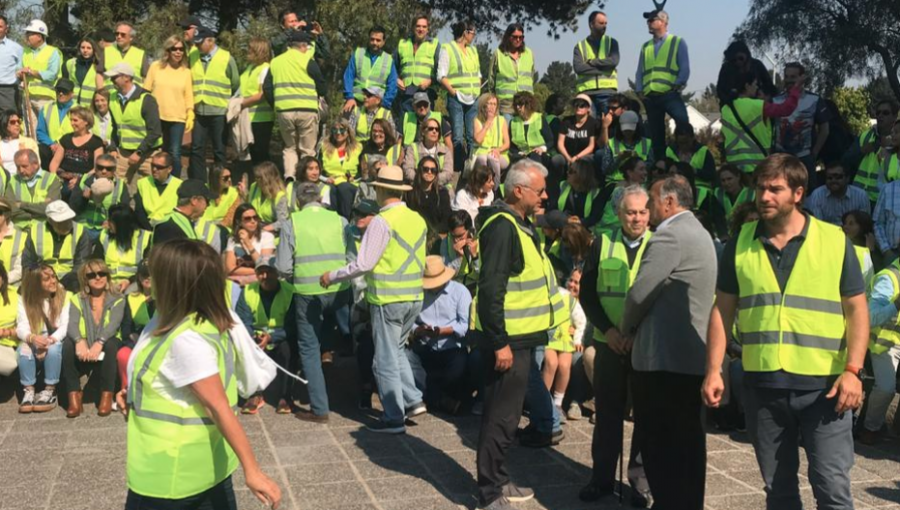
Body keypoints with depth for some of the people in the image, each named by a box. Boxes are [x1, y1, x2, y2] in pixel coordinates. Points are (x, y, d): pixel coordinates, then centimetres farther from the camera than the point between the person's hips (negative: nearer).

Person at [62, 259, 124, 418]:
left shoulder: (117, 300, 1)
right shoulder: (77, 300, 6)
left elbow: (113, 324, -17)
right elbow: (72, 325, -12)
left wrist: (99, 343, -37)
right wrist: (79, 341, -35)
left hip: (105, 349, -1)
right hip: (83, 353, 2)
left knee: (111, 343, -35)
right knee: (68, 343, -30)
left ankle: (107, 395, -25)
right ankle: (74, 395, -26)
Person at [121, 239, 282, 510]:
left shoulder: (186, 339, -28)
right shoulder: (206, 322, 1)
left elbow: (218, 407, -30)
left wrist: (252, 470, -30)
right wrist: (135, 395, 5)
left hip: (171, 473, -9)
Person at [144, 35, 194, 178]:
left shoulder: (186, 71, 6)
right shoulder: (156, 66, 2)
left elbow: (189, 96, 5)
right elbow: (146, 90, 4)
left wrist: (190, 115, -4)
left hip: (177, 118, 0)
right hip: (156, 117, 0)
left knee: (175, 153, -4)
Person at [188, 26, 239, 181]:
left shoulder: (226, 58, -3)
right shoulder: (192, 58, 6)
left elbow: (236, 84, 3)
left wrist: (224, 99, 9)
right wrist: (191, 101, 10)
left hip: (219, 112, -3)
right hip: (199, 111, 3)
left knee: (219, 151, 4)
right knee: (196, 149, 4)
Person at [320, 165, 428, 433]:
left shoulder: (382, 221, -15)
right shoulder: (418, 219, 7)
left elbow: (364, 263, -16)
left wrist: (332, 276, -4)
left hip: (388, 299, -7)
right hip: (414, 297, 7)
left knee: (386, 359, 4)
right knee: (396, 350, 23)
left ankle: (394, 418, 10)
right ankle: (413, 400, 16)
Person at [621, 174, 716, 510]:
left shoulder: (670, 235, -14)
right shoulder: (699, 233, 18)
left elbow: (640, 292, -17)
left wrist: (628, 330, 1)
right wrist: (638, 330, 14)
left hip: (664, 355, -10)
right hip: (694, 353, 10)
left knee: (660, 444, -4)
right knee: (688, 440, 14)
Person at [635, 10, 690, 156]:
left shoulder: (678, 42, 7)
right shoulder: (646, 46, 20)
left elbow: (685, 68, -1)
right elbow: (640, 71, 18)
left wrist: (677, 85, -14)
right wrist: (639, 90, 4)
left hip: (670, 94, -5)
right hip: (650, 97, 5)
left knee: (683, 127, -21)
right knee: (656, 134, 6)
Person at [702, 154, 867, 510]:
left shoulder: (835, 241, -2)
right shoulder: (741, 244, 4)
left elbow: (856, 309, -1)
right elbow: (722, 310, 7)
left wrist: (853, 370, -12)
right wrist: (713, 371, 0)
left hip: (823, 386, -2)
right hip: (762, 386, 3)